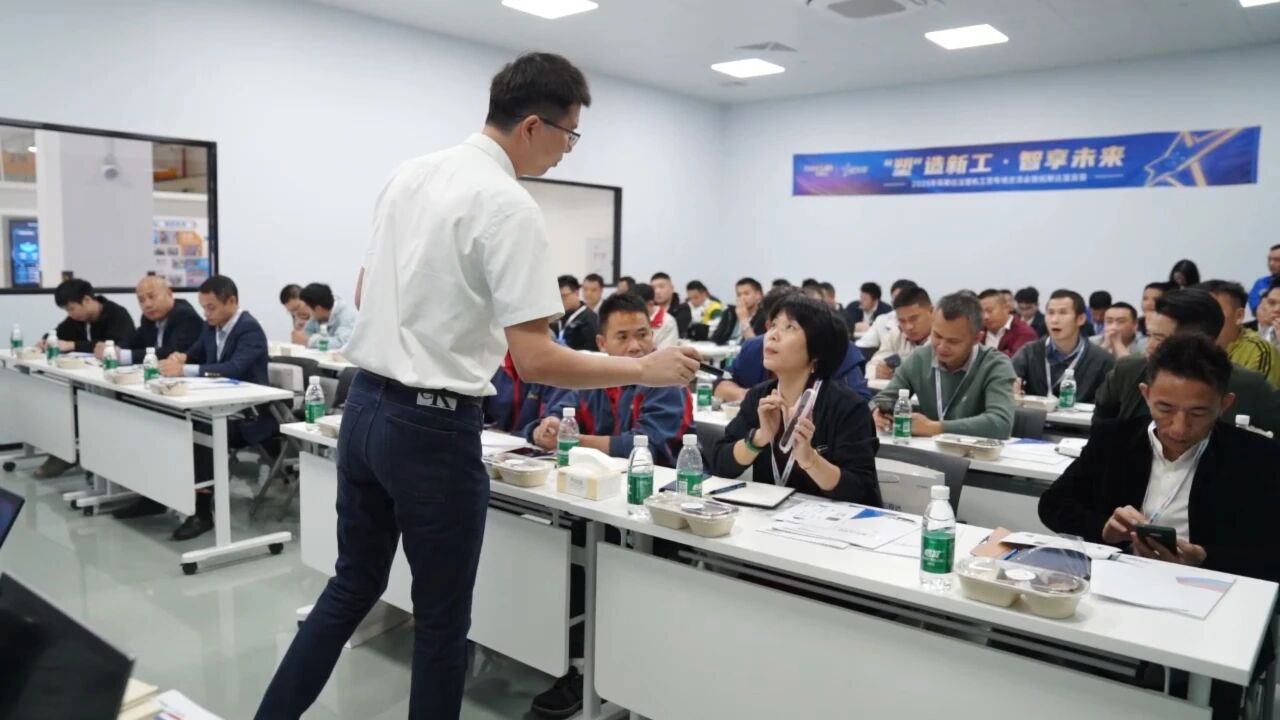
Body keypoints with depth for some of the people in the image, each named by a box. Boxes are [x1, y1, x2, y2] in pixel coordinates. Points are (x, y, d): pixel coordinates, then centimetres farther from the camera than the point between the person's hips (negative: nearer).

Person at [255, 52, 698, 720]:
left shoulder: (408, 173, 8)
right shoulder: (508, 205, -17)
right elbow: (535, 359, -21)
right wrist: (644, 370, -10)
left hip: (364, 406, 8)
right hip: (433, 427, -8)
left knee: (352, 585, 22)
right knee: (442, 617, 10)